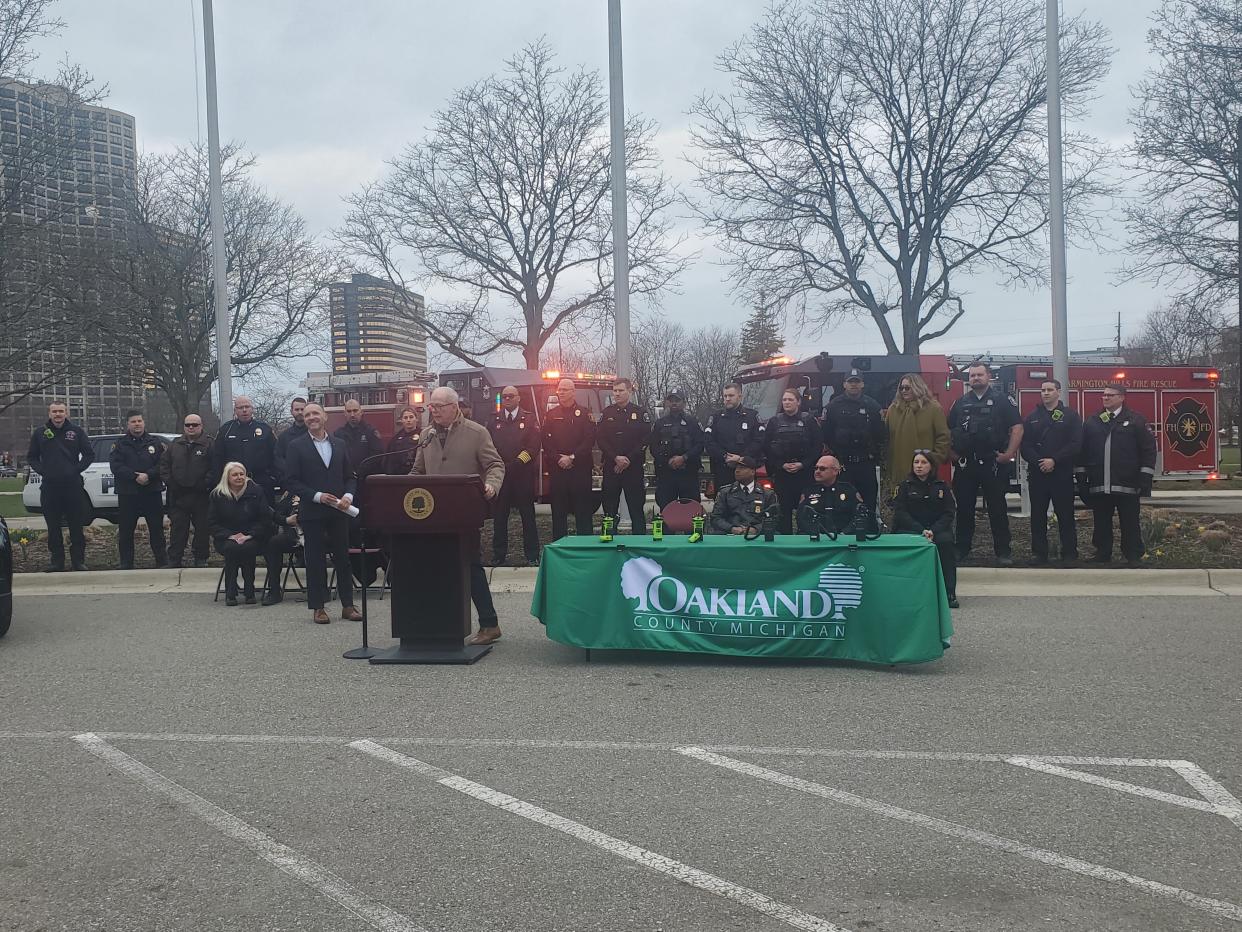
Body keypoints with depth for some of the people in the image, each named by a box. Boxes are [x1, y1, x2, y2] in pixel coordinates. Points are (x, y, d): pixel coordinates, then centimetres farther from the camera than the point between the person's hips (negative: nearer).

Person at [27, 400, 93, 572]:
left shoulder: (76, 432, 4)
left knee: (76, 527, 1)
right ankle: (56, 562, 13)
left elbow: (89, 455, 7)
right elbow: (31, 457, 15)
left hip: (73, 485, -2)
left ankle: (78, 560, 9)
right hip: (49, 487, 2)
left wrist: (77, 470, -4)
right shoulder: (40, 433, 8)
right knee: (53, 527, 6)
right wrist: (42, 471, 0)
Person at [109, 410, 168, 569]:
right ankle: (126, 564, 12)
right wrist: (135, 476, -18)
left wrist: (148, 475, -17)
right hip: (127, 495, 0)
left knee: (156, 528, 4)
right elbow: (116, 466, -6)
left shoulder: (156, 443, 8)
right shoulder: (120, 445, 7)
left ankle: (162, 562, 10)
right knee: (125, 531, 4)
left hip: (152, 493, 0)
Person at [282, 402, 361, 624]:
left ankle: (347, 605, 14)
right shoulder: (297, 446, 0)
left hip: (338, 511, 3)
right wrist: (317, 496, -15)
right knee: (315, 560, 1)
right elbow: (291, 480, -5)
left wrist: (348, 496, -6)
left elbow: (349, 476, 13)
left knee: (343, 558, 6)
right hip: (312, 512, -3)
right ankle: (318, 607, 9)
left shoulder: (339, 445, 11)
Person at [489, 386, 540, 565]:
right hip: (500, 473, 2)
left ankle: (532, 555, 6)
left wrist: (518, 463, -11)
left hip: (524, 474, -2)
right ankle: (499, 553, 13)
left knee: (528, 515, 1)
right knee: (499, 515, 4)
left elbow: (534, 446, -2)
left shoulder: (529, 419, 6)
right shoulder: (494, 420, 11)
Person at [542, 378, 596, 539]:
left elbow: (589, 440, -4)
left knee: (583, 510, 0)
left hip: (581, 468, -2)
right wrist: (558, 459, -9)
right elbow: (546, 441, 5)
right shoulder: (551, 415, 12)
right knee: (558, 511, 5)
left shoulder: (584, 414, 4)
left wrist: (572, 458, -11)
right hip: (557, 469, 2)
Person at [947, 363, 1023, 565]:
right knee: (964, 508, 8)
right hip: (965, 465, 3)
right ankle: (962, 549, 17)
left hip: (993, 463, -3)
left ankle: (1003, 551, 8)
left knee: (997, 508, 1)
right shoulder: (961, 402, 12)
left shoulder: (1001, 399, 1)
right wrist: (952, 452, 5)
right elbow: (948, 430, 17)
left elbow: (1017, 427, -4)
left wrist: (1009, 453, -11)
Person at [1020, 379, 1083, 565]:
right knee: (1037, 516, 5)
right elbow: (1025, 445, 3)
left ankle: (1069, 554, 6)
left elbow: (1075, 444, -6)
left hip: (1062, 474, -2)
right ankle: (1039, 553, 12)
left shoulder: (1070, 416, 4)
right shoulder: (1032, 417, 11)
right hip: (1036, 474, 3)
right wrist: (1038, 462, -13)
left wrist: (1054, 460, -16)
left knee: (1065, 515, 0)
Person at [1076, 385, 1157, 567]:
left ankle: (1133, 555, 11)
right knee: (1101, 522, 10)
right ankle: (1102, 554, 20)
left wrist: (1145, 477, -7)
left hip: (1127, 485, -3)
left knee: (1130, 523, 2)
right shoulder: (1092, 422, 12)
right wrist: (1081, 477, 7)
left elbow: (1148, 449, -1)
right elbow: (1083, 450, 13)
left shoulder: (1136, 420, 2)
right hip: (1098, 485, 3)